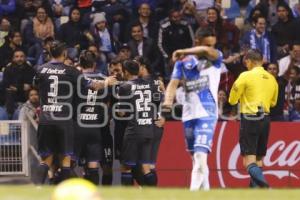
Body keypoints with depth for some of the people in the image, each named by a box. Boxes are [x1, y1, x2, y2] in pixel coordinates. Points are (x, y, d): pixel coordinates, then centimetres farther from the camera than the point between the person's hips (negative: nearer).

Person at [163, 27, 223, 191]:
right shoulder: (183, 63, 8)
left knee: (201, 155, -18)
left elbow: (207, 51, -25)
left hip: (207, 114, -5)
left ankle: (193, 192, -23)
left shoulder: (215, 59, -1)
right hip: (189, 114, 5)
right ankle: (205, 190, 27)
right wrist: (168, 99, -23)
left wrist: (182, 52, -18)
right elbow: (174, 83, -3)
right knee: (196, 157, 14)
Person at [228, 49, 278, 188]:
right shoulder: (271, 79, 10)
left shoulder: (246, 76, -7)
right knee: (259, 159, 16)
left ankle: (263, 185, -31)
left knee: (249, 160, -10)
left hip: (250, 119, -6)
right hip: (265, 119, 6)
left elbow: (232, 100, -2)